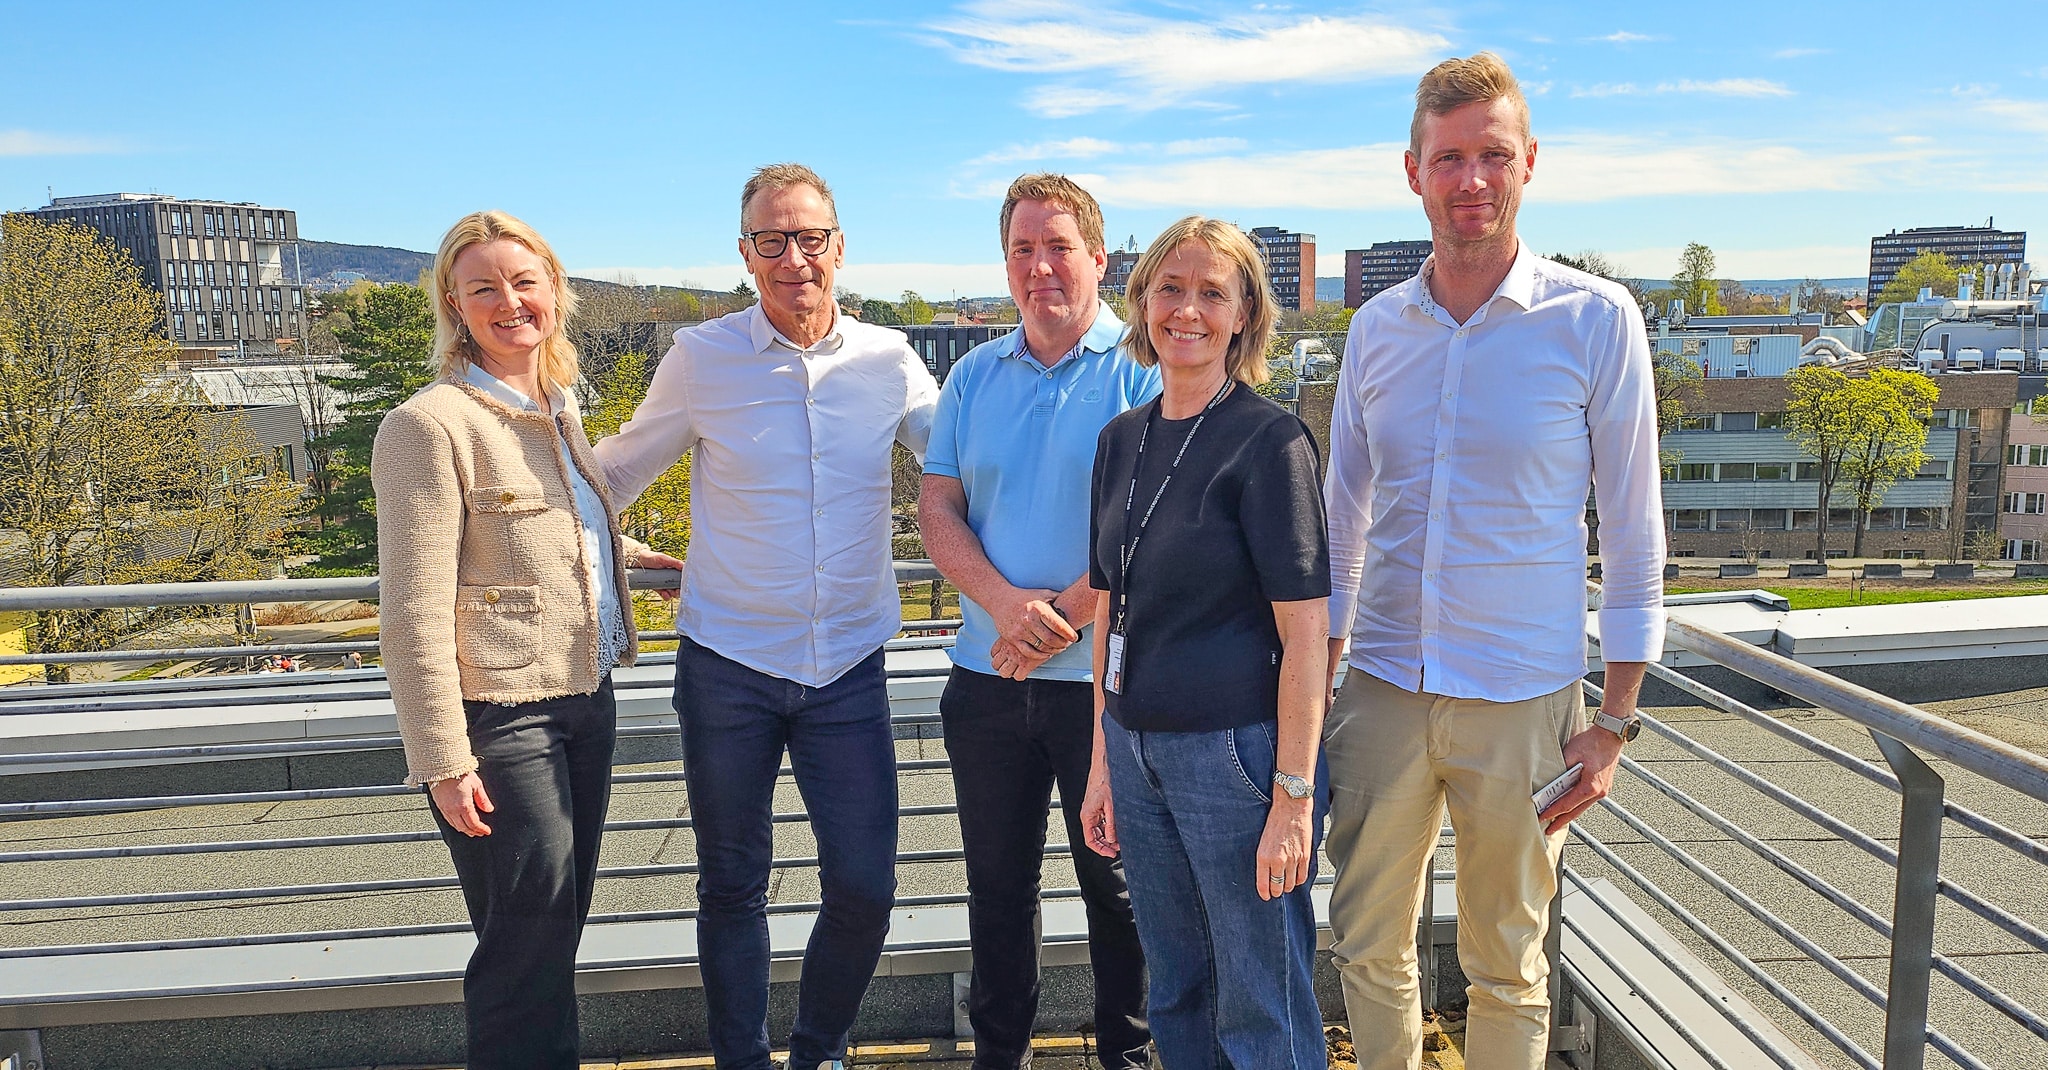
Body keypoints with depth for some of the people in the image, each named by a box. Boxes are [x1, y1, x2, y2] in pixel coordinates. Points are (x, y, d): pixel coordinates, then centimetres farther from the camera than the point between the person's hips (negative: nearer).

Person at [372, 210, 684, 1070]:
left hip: (583, 702, 8)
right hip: (501, 717, -7)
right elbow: (415, 616, -16)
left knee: (559, 924, 16)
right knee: (528, 939, 1)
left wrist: (669, 562, 28)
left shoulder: (556, 410, 11)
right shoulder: (430, 425, -13)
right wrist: (444, 761, -18)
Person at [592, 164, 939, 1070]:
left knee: (864, 886, 4)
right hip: (727, 665, -1)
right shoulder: (701, 358, -4)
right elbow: (618, 471, 10)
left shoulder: (888, 360, 0)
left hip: (848, 666, 1)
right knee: (732, 889, 11)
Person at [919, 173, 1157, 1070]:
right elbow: (937, 508, 3)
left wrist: (1062, 620, -18)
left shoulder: (1143, 371, -6)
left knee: (1117, 885, 10)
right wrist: (1006, 604, -14)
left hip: (1106, 678, -4)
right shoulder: (975, 375, 9)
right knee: (998, 885, 16)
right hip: (988, 678, 4)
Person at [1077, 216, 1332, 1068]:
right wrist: (1103, 760, 11)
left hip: (1237, 749, -6)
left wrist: (1292, 798, -16)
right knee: (1176, 994, 20)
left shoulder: (1270, 440, -12)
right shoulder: (1122, 439, 7)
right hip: (1138, 747, 6)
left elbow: (1305, 631, -14)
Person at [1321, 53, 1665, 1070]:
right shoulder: (1376, 328, 4)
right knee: (1367, 947, 13)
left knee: (1506, 965, 13)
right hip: (1383, 689, 3)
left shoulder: (1595, 320, -6)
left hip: (1521, 697, -3)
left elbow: (1632, 530, -4)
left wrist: (1614, 720, -6)